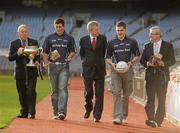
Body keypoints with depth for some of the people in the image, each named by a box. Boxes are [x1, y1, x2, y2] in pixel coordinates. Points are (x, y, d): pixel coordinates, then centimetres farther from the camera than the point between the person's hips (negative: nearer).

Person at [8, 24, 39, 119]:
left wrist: (35, 58, -17)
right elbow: (10, 58, 1)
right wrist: (17, 53, -17)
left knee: (31, 92, -10)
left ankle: (31, 113, -7)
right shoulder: (14, 44, 7)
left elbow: (38, 55, 7)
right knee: (22, 94, 6)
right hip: (20, 72, 1)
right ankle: (24, 113, 15)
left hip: (31, 72, -1)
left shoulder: (34, 42, 8)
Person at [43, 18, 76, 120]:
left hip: (64, 66, -2)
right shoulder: (49, 38, 10)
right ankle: (56, 112, 12)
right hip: (53, 66, 2)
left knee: (63, 88, -14)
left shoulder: (69, 38, 7)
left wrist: (69, 57, -9)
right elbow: (45, 52, 12)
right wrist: (45, 62, -4)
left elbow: (72, 51, 13)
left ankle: (62, 111, -21)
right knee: (54, 90, 5)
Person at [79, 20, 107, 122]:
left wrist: (101, 62, 5)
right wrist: (86, 61, 4)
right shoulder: (83, 40, 3)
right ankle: (88, 108, 32)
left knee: (99, 94, -2)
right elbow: (81, 53, 13)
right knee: (88, 92, 4)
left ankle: (97, 115, 2)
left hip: (100, 69, 0)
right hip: (88, 69, 0)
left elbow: (106, 52, 10)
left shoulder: (103, 39, 3)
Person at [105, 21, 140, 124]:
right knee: (116, 93, -12)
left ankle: (124, 116, 18)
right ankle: (117, 117, -17)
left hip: (128, 70, 0)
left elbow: (137, 56, 10)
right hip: (116, 70, 0)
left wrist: (131, 62, -9)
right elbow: (107, 57, 13)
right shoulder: (112, 43, 9)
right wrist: (112, 64, -7)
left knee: (126, 95, 6)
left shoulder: (132, 42, 7)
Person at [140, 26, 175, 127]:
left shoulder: (168, 46, 3)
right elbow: (142, 60, 11)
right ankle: (151, 119, -15)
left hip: (162, 76, -2)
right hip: (150, 76, 2)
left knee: (161, 100, 1)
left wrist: (163, 63, -18)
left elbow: (172, 60, -1)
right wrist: (147, 63, -10)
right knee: (150, 99, -8)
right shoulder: (147, 46, 12)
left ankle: (158, 121, 6)